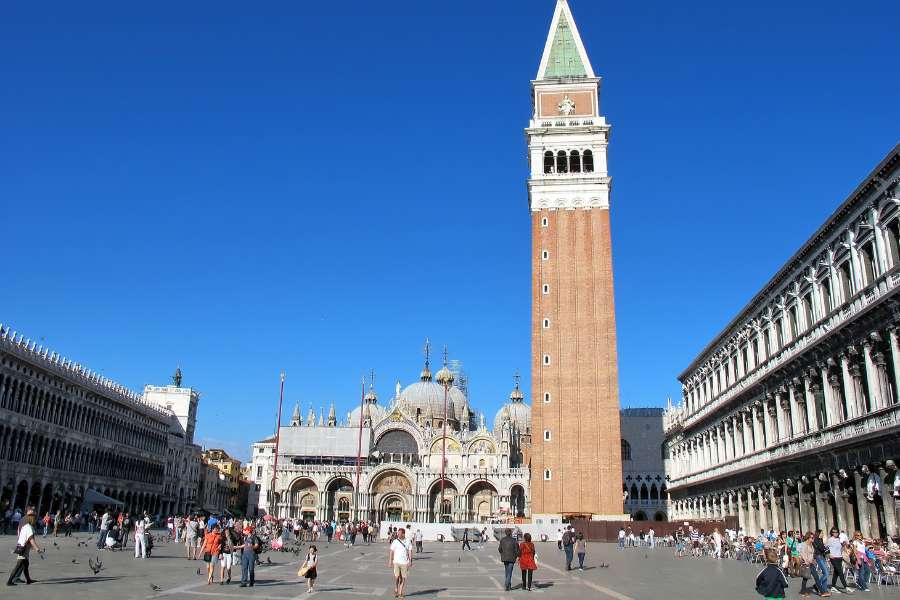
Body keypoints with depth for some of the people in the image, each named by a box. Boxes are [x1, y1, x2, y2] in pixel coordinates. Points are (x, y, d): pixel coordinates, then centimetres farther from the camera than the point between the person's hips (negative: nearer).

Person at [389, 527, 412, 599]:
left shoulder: (407, 542, 3)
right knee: (396, 576, -13)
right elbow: (391, 552, 3)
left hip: (405, 563, 1)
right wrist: (390, 562, 0)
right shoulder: (395, 541, 0)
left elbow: (410, 552, 4)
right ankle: (396, 589, 12)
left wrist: (410, 561, -4)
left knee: (403, 578, 2)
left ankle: (400, 593, 15)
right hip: (396, 562, -1)